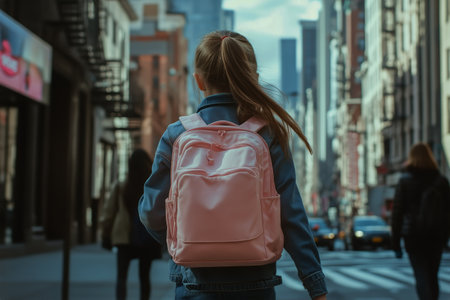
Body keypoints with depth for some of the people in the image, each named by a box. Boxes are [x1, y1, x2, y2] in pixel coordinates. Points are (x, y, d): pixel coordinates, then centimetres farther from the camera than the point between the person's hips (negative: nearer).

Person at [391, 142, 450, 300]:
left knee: (422, 278, -5)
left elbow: (397, 211, -5)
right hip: (436, 235, 3)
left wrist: (396, 242, -1)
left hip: (413, 235, -3)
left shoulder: (405, 180, -3)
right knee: (433, 277, 15)